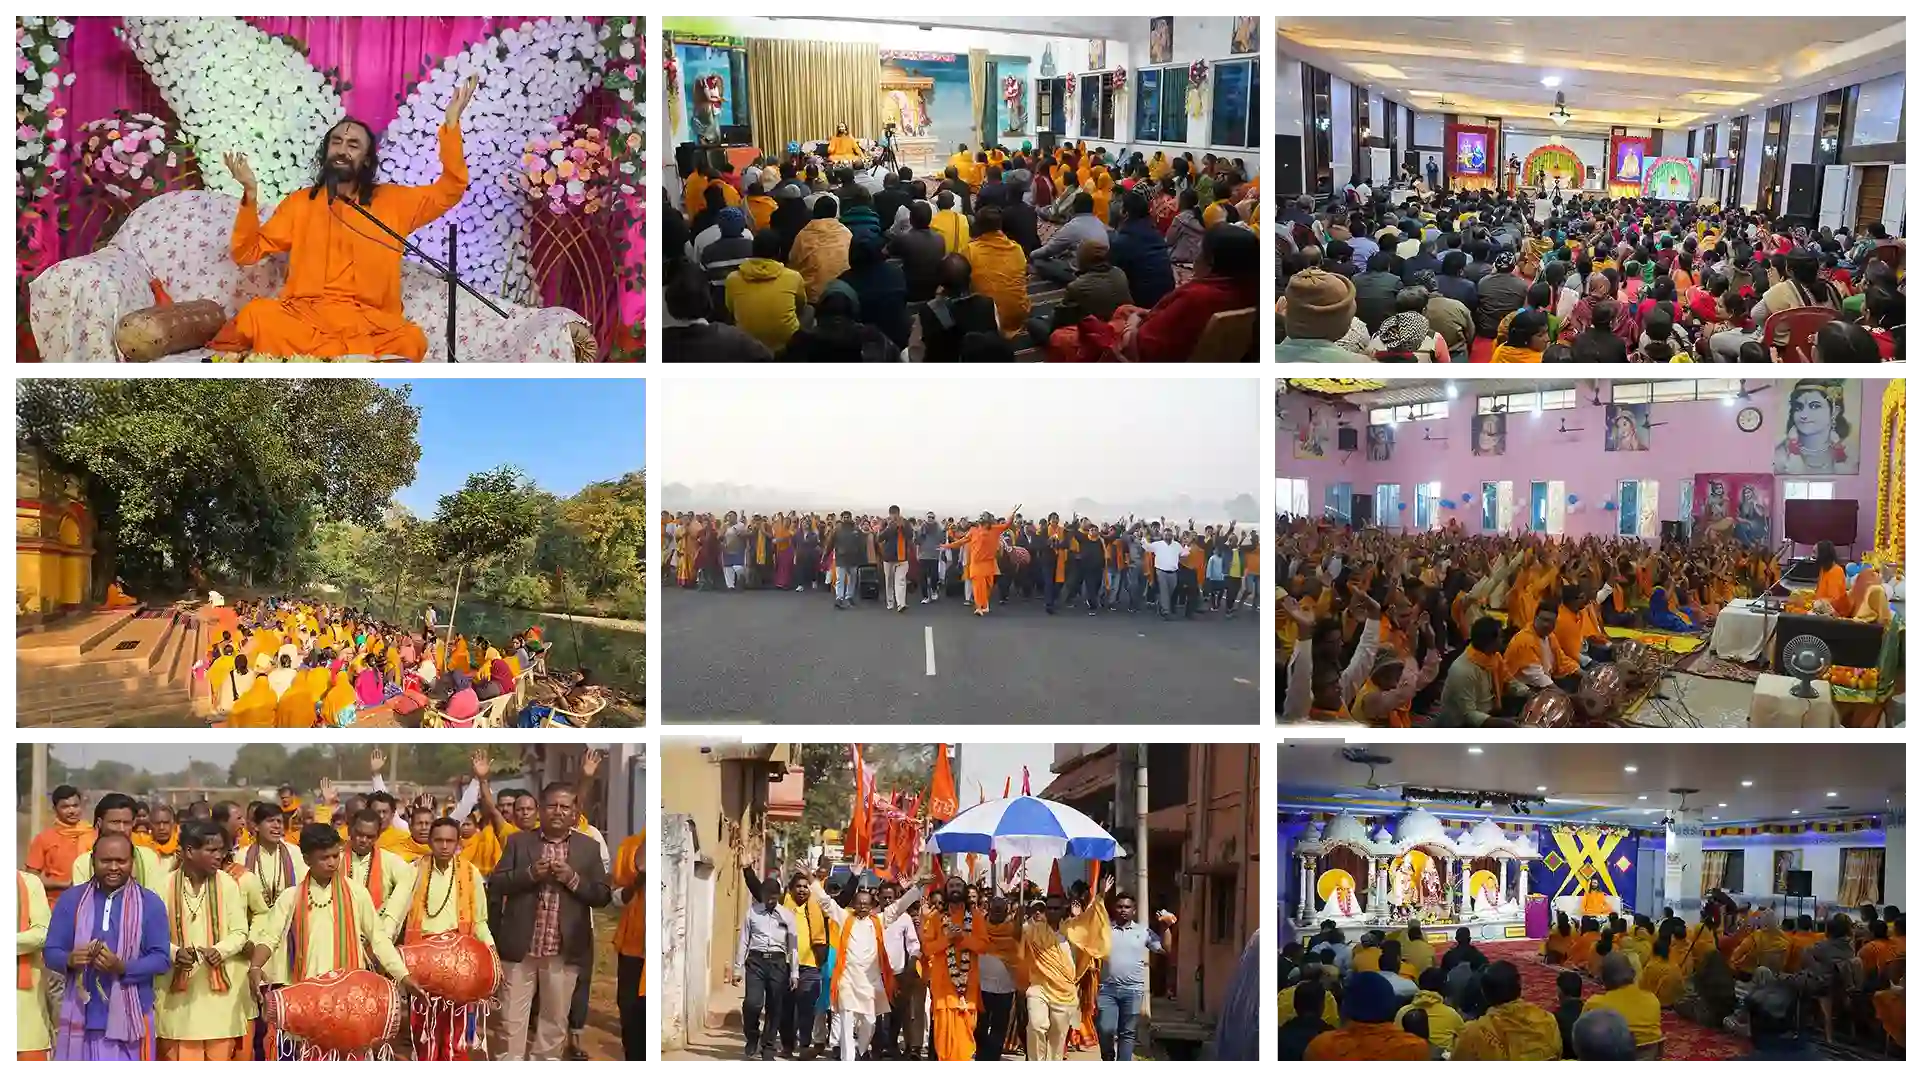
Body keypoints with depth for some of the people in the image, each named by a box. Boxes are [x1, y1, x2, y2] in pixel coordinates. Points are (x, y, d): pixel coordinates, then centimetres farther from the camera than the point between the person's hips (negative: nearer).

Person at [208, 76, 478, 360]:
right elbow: (247, 252, 14)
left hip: (368, 322, -1)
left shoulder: (391, 201, 15)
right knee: (256, 314, -34)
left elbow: (450, 190, 8)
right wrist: (250, 195, -2)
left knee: (411, 340, -34)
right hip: (304, 314, 1)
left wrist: (451, 123, -1)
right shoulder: (300, 202, 17)